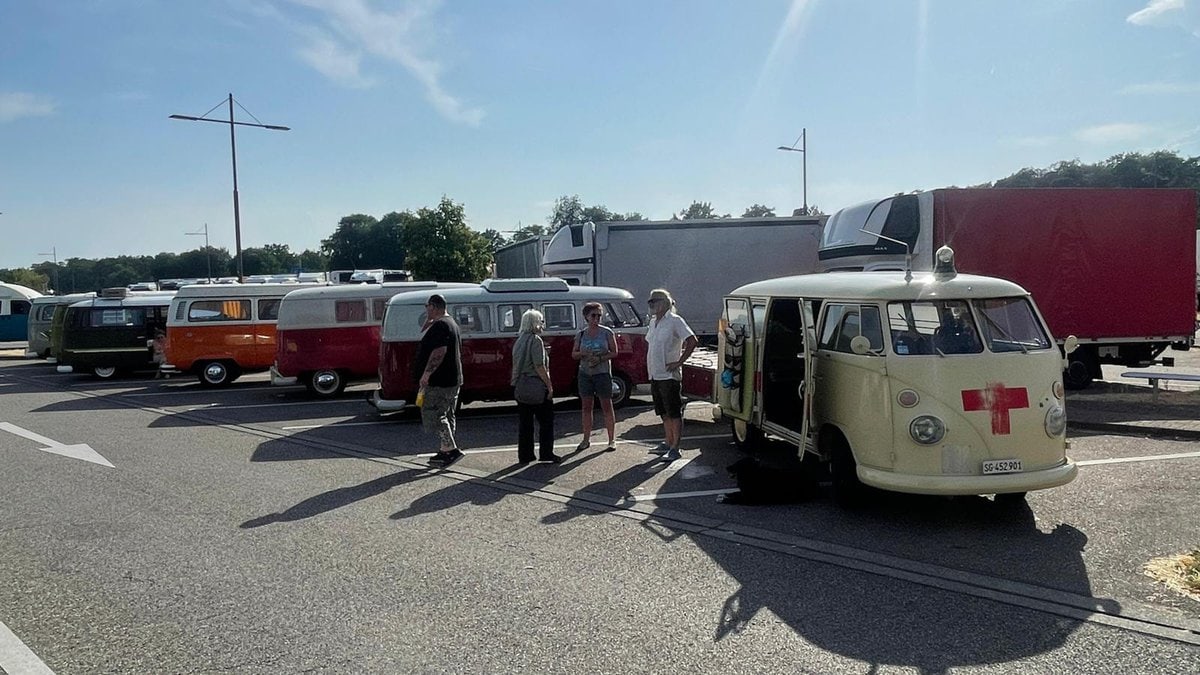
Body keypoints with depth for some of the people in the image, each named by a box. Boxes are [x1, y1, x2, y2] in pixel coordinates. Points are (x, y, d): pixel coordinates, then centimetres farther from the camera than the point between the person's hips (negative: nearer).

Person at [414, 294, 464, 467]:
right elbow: (423, 334, 28)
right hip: (452, 380, 11)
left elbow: (439, 351, -27)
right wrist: (428, 321, 18)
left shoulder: (440, 325, -16)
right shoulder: (450, 323, 19)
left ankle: (451, 449, -10)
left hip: (440, 381, -11)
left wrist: (426, 373, -26)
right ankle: (445, 451, 19)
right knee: (446, 416, 14)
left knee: (432, 415, -7)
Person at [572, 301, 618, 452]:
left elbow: (614, 352, -1)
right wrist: (582, 354, -12)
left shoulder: (607, 332, -1)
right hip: (585, 373, 3)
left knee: (607, 406, -1)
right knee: (586, 407, 8)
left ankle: (611, 440, 4)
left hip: (603, 372, -3)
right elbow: (573, 354, 10)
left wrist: (600, 358, -16)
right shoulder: (581, 334, 7)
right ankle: (586, 439, 17)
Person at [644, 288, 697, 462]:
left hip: (669, 375, -9)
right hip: (655, 375, 9)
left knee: (674, 412, -3)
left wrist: (679, 362, -18)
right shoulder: (653, 322, 13)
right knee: (664, 412, 15)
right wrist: (649, 365, 15)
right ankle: (668, 443, 25)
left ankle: (675, 448, 0)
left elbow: (692, 341, -19)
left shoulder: (675, 321, -11)